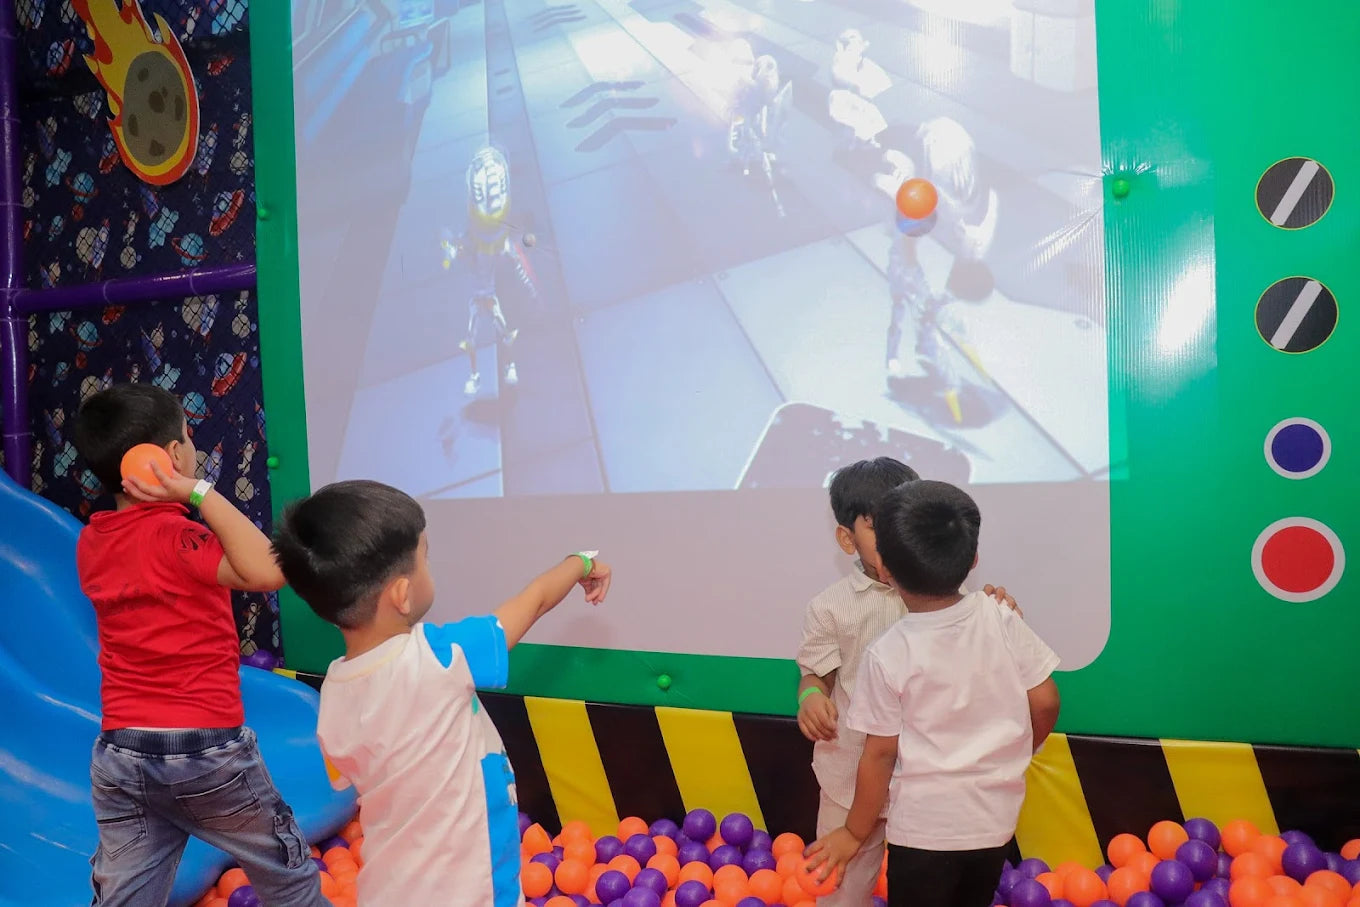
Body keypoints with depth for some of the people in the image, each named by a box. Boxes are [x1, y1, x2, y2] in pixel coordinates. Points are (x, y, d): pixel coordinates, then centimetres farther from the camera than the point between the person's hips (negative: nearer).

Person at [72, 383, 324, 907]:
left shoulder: (90, 543, 4)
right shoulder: (173, 538, -19)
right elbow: (267, 571, -32)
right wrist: (199, 493, -27)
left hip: (119, 753, 6)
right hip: (206, 750, -6)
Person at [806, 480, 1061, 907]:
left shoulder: (888, 655, -19)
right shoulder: (1003, 620, -11)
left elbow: (881, 753, -13)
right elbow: (1045, 702, -2)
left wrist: (855, 833, 1)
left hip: (924, 827, -4)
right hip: (996, 817, 4)